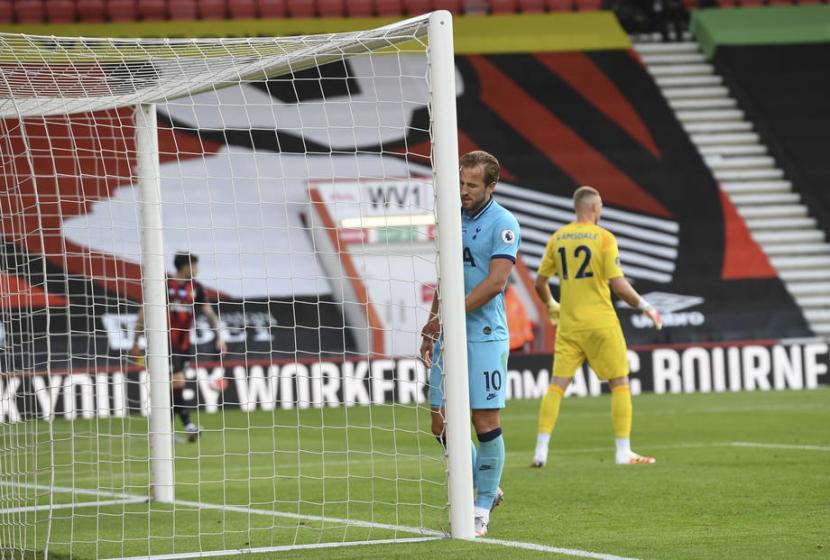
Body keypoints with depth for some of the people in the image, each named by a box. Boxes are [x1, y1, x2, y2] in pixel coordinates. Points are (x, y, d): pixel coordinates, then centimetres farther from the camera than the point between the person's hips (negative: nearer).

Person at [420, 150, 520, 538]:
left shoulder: (503, 225, -8)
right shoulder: (453, 221, 13)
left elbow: (495, 281, -17)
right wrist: (431, 330, 15)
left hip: (484, 336, -7)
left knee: (486, 422, -6)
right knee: (441, 423, 5)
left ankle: (482, 509, 4)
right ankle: (484, 489, 23)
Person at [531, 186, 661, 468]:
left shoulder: (557, 238, 6)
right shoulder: (603, 237, -8)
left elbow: (540, 282, 11)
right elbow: (618, 285, -13)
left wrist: (551, 305, 30)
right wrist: (645, 306, 1)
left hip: (568, 324, 4)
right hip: (600, 323, -4)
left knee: (557, 384, 5)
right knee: (619, 383, 5)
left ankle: (541, 450, -2)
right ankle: (623, 452, 2)